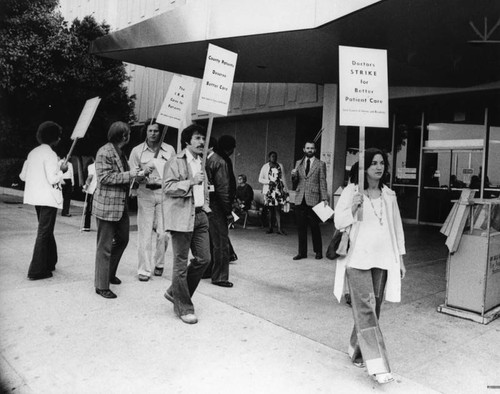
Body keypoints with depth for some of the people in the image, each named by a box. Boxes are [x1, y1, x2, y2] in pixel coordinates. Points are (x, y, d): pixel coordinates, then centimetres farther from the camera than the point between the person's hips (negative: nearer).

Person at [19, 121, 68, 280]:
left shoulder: (33, 153, 9)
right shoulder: (50, 154, -15)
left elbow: (23, 176, 11)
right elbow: (53, 179, -21)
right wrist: (62, 171, -4)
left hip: (36, 197, 9)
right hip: (48, 199, -8)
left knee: (46, 231, 21)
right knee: (44, 233, -2)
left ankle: (49, 263, 33)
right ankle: (37, 271, 2)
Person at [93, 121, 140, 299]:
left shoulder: (120, 153, 16)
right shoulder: (104, 152, -14)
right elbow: (104, 177, -21)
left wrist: (137, 174, 10)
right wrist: (129, 175, -19)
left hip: (121, 204, 10)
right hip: (107, 205, -9)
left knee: (122, 240, 18)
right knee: (105, 247, -1)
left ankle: (109, 273, 36)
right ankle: (102, 286, 10)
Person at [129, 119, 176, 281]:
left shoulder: (169, 150, 6)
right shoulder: (137, 151, 4)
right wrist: (143, 172, -17)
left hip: (164, 193, 1)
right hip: (145, 193, -1)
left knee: (163, 233, 1)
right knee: (145, 233, -2)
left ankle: (158, 264, 24)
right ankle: (144, 270, 7)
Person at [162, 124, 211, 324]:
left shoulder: (201, 163, 20)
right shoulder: (175, 162, -5)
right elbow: (168, 187, -14)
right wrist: (190, 182, -20)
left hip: (200, 216, 8)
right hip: (182, 217, -8)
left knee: (203, 258, 5)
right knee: (181, 263, -1)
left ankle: (175, 292, 24)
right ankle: (183, 308, 12)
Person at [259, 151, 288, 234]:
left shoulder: (280, 166, 11)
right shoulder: (265, 166, 6)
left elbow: (283, 179, 13)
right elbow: (260, 179, 5)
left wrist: (285, 190, 8)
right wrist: (269, 182, -11)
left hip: (278, 190, 1)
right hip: (268, 190, 0)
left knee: (278, 209, -7)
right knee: (270, 210, 1)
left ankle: (279, 228, -9)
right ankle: (270, 228, 9)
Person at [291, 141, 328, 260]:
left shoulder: (320, 164, 4)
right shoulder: (298, 163, 14)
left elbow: (323, 182, 1)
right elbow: (295, 182, 15)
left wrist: (324, 198, -7)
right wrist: (294, 175, -8)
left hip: (313, 200, -3)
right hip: (300, 199, 3)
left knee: (315, 227, 1)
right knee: (301, 227, 7)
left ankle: (318, 251, 15)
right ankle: (302, 252, 15)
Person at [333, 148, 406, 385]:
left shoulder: (389, 195, 10)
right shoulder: (351, 191, -3)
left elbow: (397, 227, 15)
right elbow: (338, 222, -2)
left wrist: (400, 258, 14)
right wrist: (353, 208, -20)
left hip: (382, 259, 5)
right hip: (358, 258, -5)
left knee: (373, 308, 10)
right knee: (366, 309, -8)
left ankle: (357, 351, 27)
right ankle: (377, 365, -5)